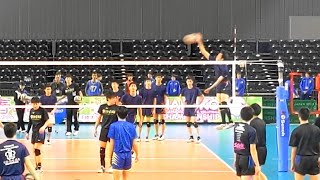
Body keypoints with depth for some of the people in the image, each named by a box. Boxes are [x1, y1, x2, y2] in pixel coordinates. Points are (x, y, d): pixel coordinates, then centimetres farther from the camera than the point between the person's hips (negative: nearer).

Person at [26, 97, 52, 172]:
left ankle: (40, 166, -9)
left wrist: (43, 127, -30)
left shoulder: (43, 110, -9)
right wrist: (27, 132, 17)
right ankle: (37, 166, 18)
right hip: (34, 131, 6)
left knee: (37, 148, -17)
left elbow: (48, 121, -11)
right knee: (34, 149, 8)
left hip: (40, 131, -6)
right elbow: (30, 122, 16)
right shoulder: (31, 111, 8)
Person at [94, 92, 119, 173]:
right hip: (104, 130, 2)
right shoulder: (102, 107, -2)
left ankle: (111, 166, 18)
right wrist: (95, 128, 8)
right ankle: (102, 166, 13)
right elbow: (99, 118, 8)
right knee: (102, 148, 3)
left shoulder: (117, 107, -8)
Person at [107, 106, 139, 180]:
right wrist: (137, 154, 17)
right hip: (128, 155, 3)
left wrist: (109, 156, 3)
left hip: (118, 155, -3)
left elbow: (112, 143, -6)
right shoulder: (131, 126, 0)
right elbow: (134, 143, 4)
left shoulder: (113, 126, -7)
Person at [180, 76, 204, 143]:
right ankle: (191, 137, 14)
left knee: (194, 122, -12)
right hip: (186, 107, 4)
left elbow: (202, 97, 0)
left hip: (193, 107, -4)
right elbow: (181, 96, 23)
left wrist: (197, 104, -7)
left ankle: (198, 137, -6)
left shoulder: (196, 89, -6)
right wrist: (183, 102, 8)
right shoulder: (184, 90, 4)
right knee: (188, 122, 5)